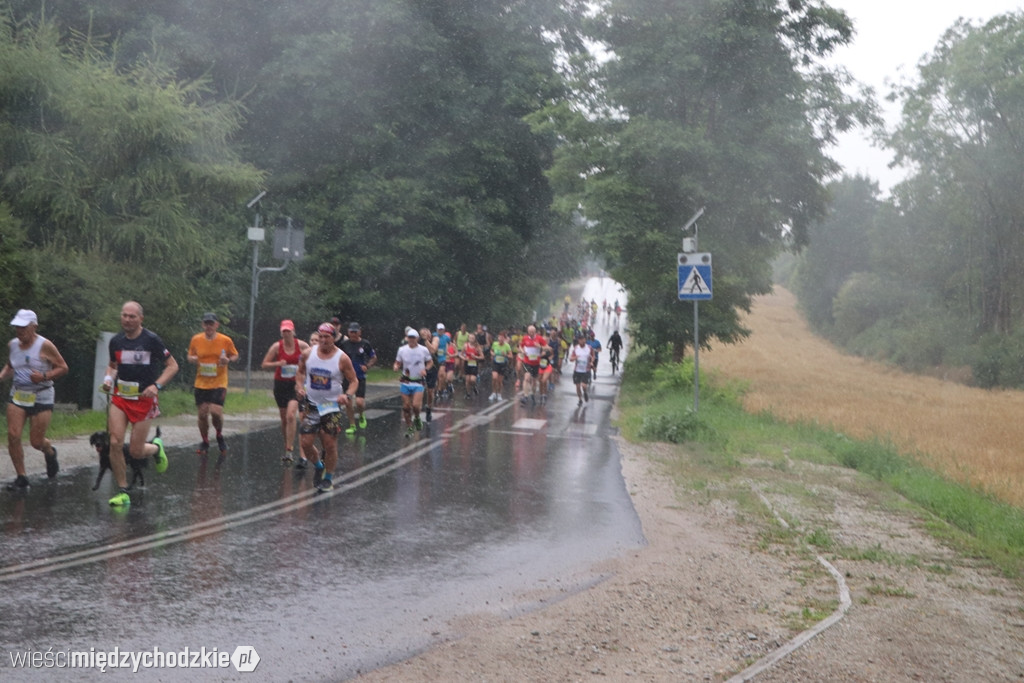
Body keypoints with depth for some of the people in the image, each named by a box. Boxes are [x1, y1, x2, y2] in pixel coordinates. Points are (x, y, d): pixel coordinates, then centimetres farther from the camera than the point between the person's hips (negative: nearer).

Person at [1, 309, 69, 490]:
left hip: (41, 398, -4)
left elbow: (63, 368, -6)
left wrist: (44, 376, -21)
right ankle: (21, 477, 3)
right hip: (17, 396, 4)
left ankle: (50, 453, 37)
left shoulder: (44, 346, -11)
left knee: (36, 441, -1)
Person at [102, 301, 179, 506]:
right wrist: (109, 378, 0)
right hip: (120, 397, 4)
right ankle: (123, 493, 1)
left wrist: (156, 385, -18)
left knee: (135, 452, -3)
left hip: (144, 399, -4)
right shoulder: (116, 341, 4)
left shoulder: (151, 340, -9)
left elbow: (172, 366, -5)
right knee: (115, 443, -11)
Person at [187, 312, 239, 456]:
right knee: (202, 414, 2)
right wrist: (192, 359, -9)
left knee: (216, 412, -17)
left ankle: (219, 435, 13)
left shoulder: (225, 340, -4)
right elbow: (190, 355, 15)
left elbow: (235, 355, 9)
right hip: (201, 383, 2)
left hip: (219, 383, -2)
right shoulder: (196, 340, 1)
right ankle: (205, 442, 24)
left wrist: (229, 360, -13)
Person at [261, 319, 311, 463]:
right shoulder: (277, 346, -3)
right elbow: (264, 364, -1)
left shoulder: (302, 345, -5)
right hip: (280, 384, 2)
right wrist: (277, 364, -18)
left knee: (290, 415, -18)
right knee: (284, 418, 11)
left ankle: (289, 451, -17)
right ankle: (287, 446, 29)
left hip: (295, 384, -2)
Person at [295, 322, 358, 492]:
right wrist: (299, 386, -3)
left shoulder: (342, 358, -10)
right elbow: (300, 372, 16)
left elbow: (354, 381, -3)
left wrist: (348, 395, -21)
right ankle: (318, 465, 28)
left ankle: (328, 478, 18)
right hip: (312, 404, 3)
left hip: (332, 407, -3)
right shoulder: (307, 354, -2)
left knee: (330, 445, -2)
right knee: (305, 443, -3)